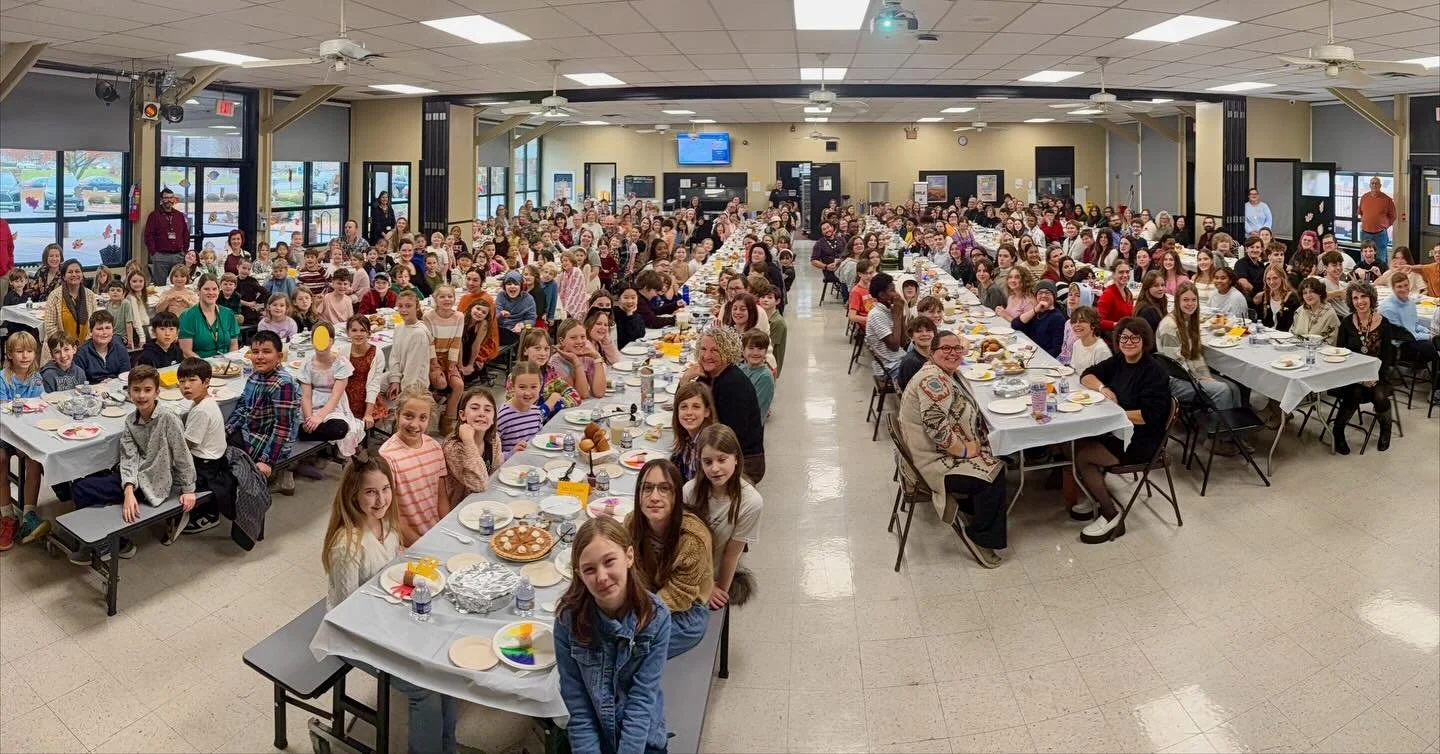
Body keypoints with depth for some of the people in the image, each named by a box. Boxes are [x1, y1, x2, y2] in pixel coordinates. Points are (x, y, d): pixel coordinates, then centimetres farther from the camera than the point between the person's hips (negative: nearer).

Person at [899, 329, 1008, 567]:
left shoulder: (946, 375, 11)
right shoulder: (932, 379, -23)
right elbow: (936, 425, -31)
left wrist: (971, 445, 6)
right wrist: (964, 450, -19)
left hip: (948, 451, 10)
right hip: (934, 463, -10)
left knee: (997, 461, 10)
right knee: (994, 476, -11)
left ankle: (972, 513, 24)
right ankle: (978, 536, 4)